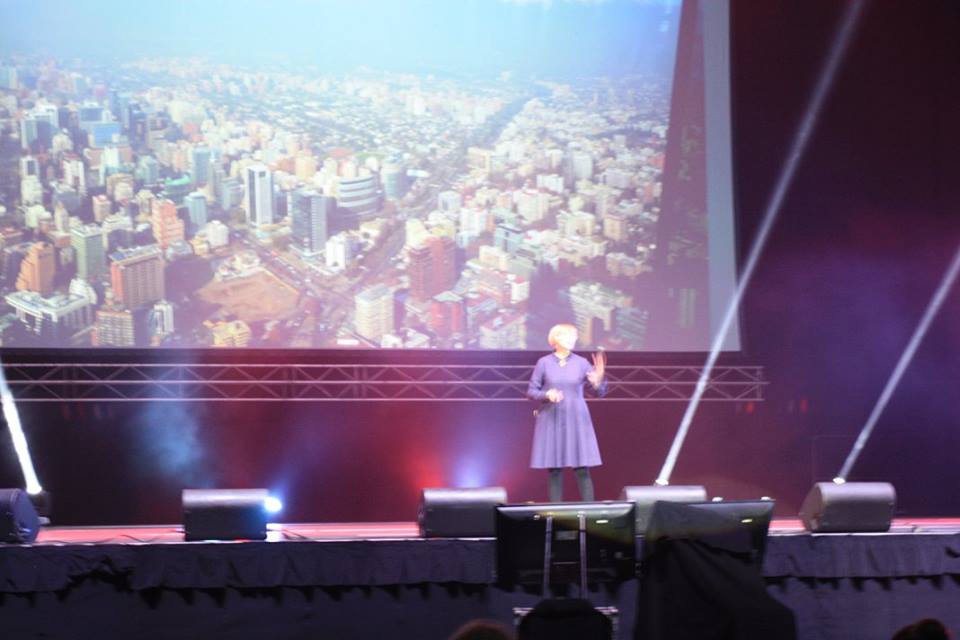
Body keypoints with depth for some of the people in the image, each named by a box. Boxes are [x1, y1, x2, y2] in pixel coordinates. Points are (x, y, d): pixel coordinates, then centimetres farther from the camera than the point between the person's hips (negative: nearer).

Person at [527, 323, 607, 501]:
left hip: (576, 421, 1)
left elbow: (600, 392, 1)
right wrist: (547, 395, -17)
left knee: (582, 470, -4)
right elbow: (531, 391, 3)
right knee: (555, 470, 0)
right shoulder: (544, 363, 0)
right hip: (551, 421, -1)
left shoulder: (581, 363, 3)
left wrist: (599, 380, -21)